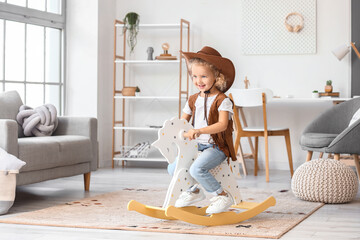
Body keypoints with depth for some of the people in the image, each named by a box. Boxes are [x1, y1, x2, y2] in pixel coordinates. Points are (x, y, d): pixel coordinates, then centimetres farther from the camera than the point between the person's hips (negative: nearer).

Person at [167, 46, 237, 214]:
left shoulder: (222, 100, -10)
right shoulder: (193, 100, 12)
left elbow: (222, 124, -23)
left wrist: (199, 131, -36)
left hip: (216, 147, -7)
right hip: (196, 146, 8)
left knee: (196, 169, -31)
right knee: (173, 168, -1)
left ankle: (223, 196, -12)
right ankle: (195, 190, 24)